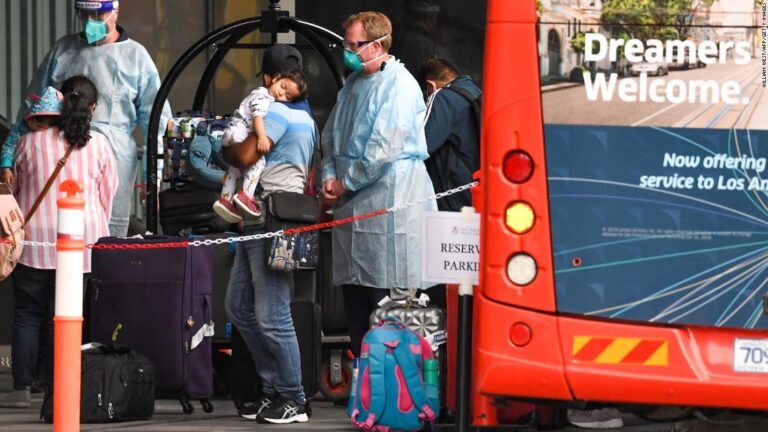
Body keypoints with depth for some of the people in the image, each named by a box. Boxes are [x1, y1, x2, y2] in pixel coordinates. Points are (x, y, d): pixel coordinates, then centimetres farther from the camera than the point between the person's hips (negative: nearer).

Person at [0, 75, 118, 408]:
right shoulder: (99, 145, 0)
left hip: (35, 240, -1)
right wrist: (98, 233, 25)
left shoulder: (30, 141, -3)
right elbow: (108, 196, 9)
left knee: (27, 315, 6)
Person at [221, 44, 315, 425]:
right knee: (238, 306, 15)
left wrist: (223, 150, 1)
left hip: (271, 225, -11)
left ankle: (293, 401, -4)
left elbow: (245, 155, -20)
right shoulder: (303, 115, 21)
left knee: (272, 316, -8)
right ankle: (274, 389, 18)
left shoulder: (277, 111, -12)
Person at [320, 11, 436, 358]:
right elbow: (331, 135, 22)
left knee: (386, 298, -9)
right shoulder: (352, 85, 17)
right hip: (352, 204, 9)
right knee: (354, 296, 10)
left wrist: (346, 183, -10)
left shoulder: (399, 85, -10)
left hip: (387, 201, -9)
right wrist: (330, 176, 4)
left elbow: (385, 147, -17)